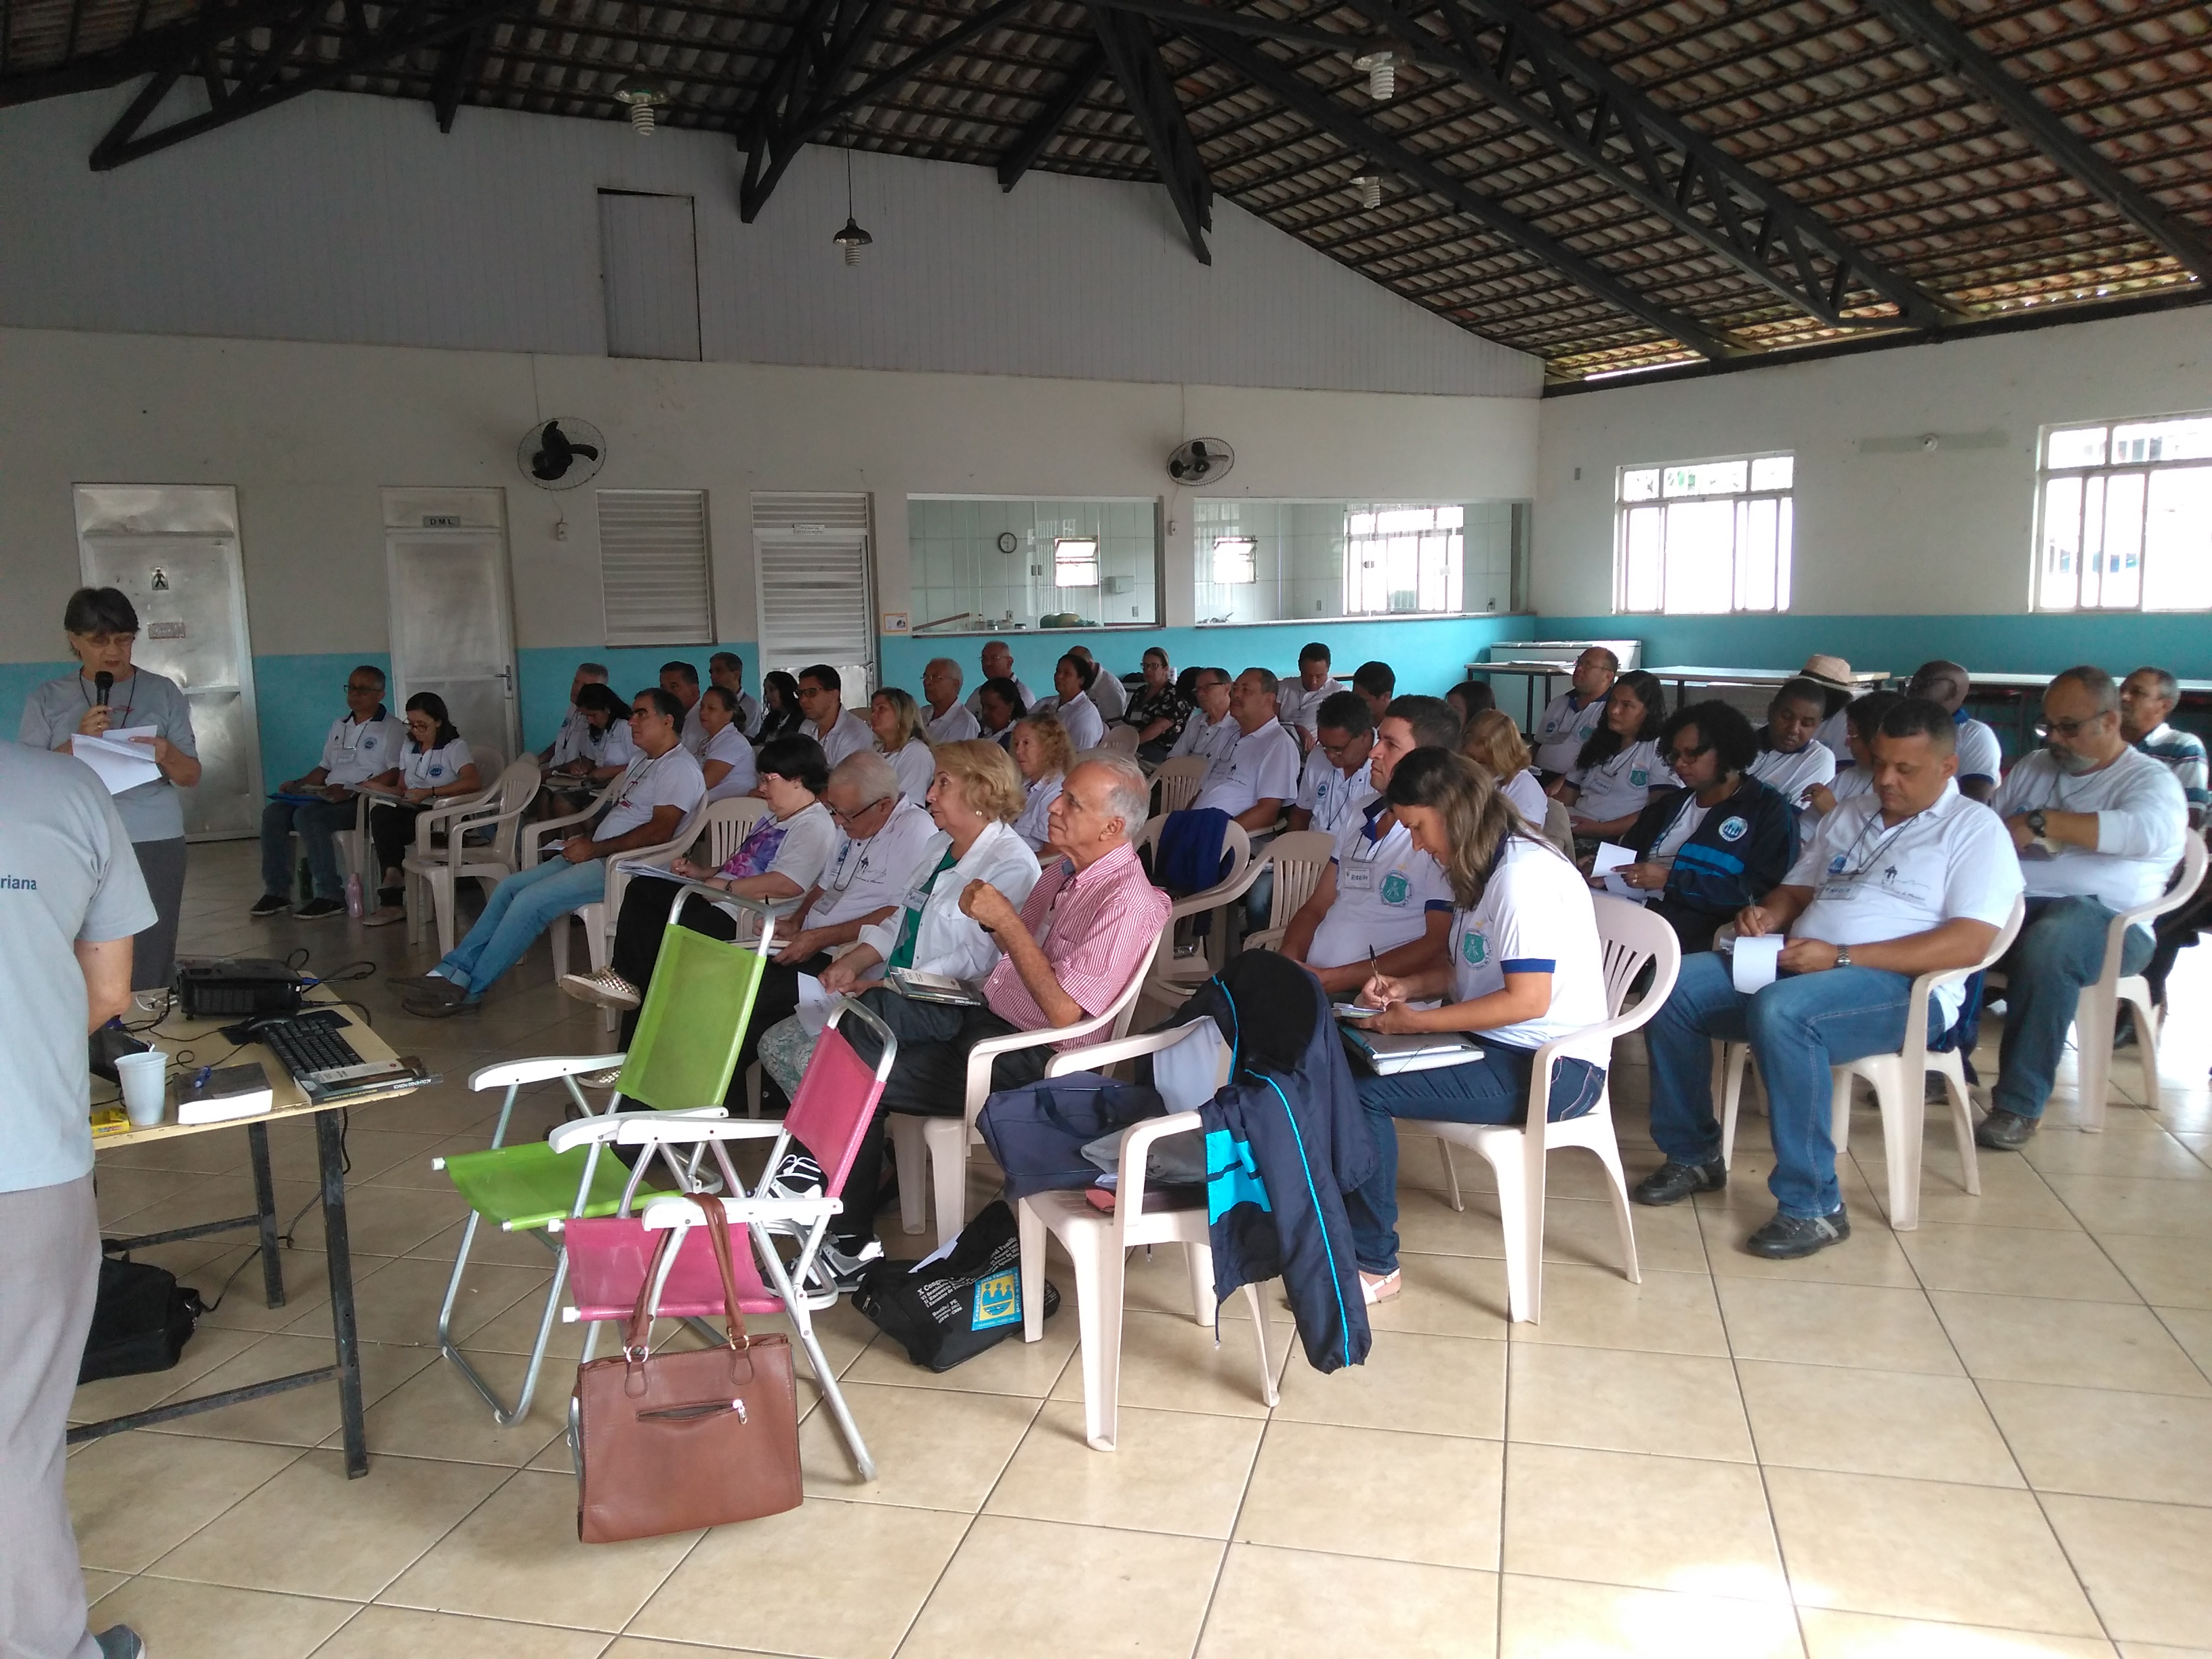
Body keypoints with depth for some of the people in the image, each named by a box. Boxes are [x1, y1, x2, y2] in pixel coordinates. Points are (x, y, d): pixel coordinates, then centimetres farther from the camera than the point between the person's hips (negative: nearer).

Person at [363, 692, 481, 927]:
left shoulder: (455, 748, -3)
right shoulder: (408, 748, 20)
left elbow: (474, 782, -20)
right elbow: (401, 787, 23)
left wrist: (430, 792, -24)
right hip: (410, 811, 6)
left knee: (386, 826, -31)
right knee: (380, 813, -29)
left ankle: (392, 902, -21)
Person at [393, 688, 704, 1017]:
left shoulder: (679, 768, -12)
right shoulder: (643, 761, 22)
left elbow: (660, 830, -22)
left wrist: (595, 849, -18)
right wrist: (587, 839, 7)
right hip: (594, 855, 11)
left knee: (531, 901, -20)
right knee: (510, 886, 1)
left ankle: (469, 991, -12)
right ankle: (454, 970, -2)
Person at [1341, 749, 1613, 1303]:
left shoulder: (1524, 875, -20)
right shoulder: (1479, 869, 11)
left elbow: (1527, 999, -25)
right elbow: (1463, 964, 21)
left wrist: (1416, 1021, -20)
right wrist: (1406, 986, 1)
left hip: (1555, 1069, -9)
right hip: (1499, 1047, 9)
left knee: (1362, 1092, -21)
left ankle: (1372, 1266, -8)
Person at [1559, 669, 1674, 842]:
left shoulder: (1659, 749, 0)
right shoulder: (1599, 742, 22)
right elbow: (1568, 792, 19)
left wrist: (1600, 829, -18)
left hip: (1613, 840, -6)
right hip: (1570, 830, 6)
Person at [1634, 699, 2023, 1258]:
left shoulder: (1974, 828, -1)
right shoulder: (1848, 816, 21)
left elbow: (1968, 943, -14)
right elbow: (1796, 891, 25)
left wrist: (1841, 956, -21)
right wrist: (1766, 916, -2)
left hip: (1902, 987, -7)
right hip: (1796, 967, 7)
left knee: (1780, 1010, -37)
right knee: (1674, 986, -12)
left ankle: (1812, 1207, -27)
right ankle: (1693, 1154, 2)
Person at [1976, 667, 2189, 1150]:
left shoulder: (2151, 780, 3)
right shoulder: (2032, 768, 24)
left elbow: (2146, 833, -20)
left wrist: (2041, 822, -22)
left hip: (2101, 917, -5)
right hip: (2010, 905, 5)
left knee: (2046, 944, -40)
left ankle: (2020, 1105, -33)